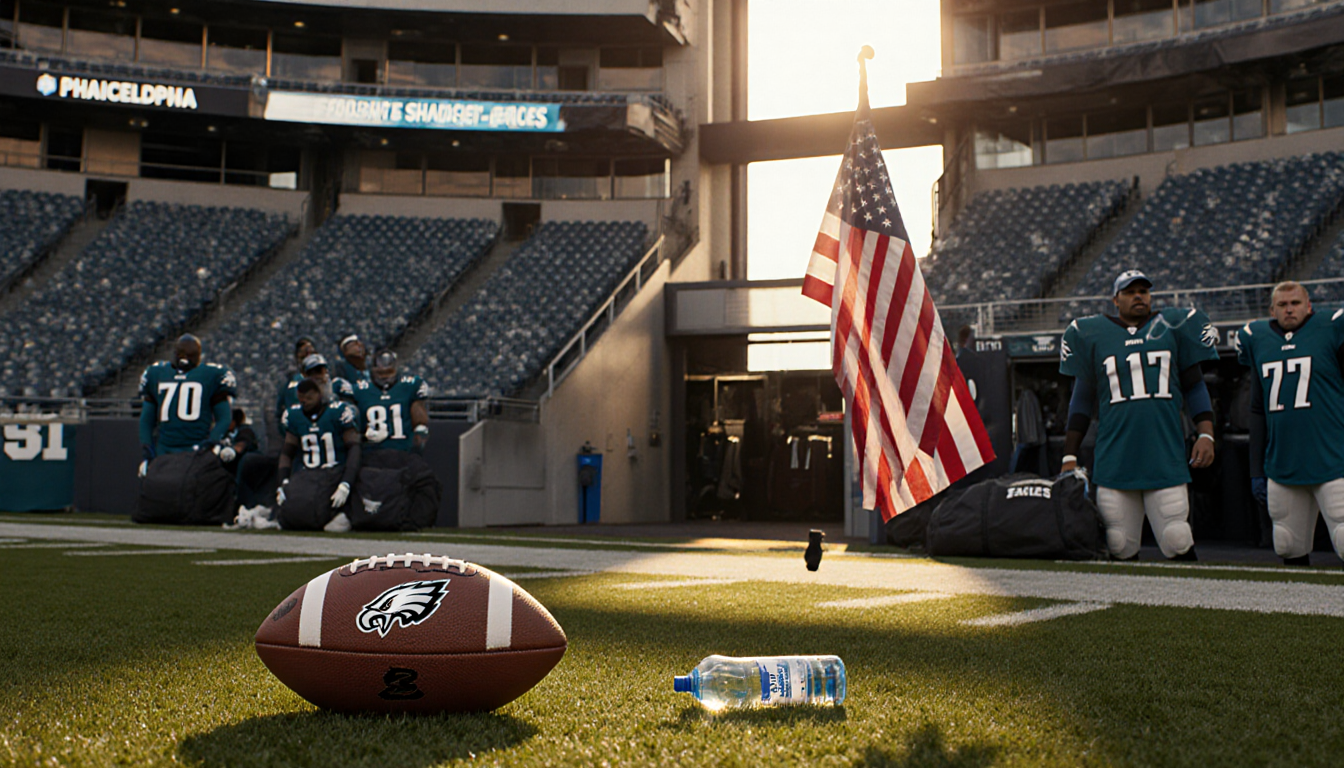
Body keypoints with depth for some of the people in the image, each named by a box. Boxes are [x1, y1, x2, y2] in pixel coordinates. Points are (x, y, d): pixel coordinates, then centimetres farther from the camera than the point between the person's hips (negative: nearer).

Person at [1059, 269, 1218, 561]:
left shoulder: (1173, 327, 12)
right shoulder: (1092, 334, 10)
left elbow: (1194, 386, 15)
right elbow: (1082, 399, 14)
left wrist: (1206, 433, 0)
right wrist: (1070, 456, 7)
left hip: (1167, 458, 0)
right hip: (1114, 459, 0)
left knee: (1177, 542, -6)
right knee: (1120, 548, -2)